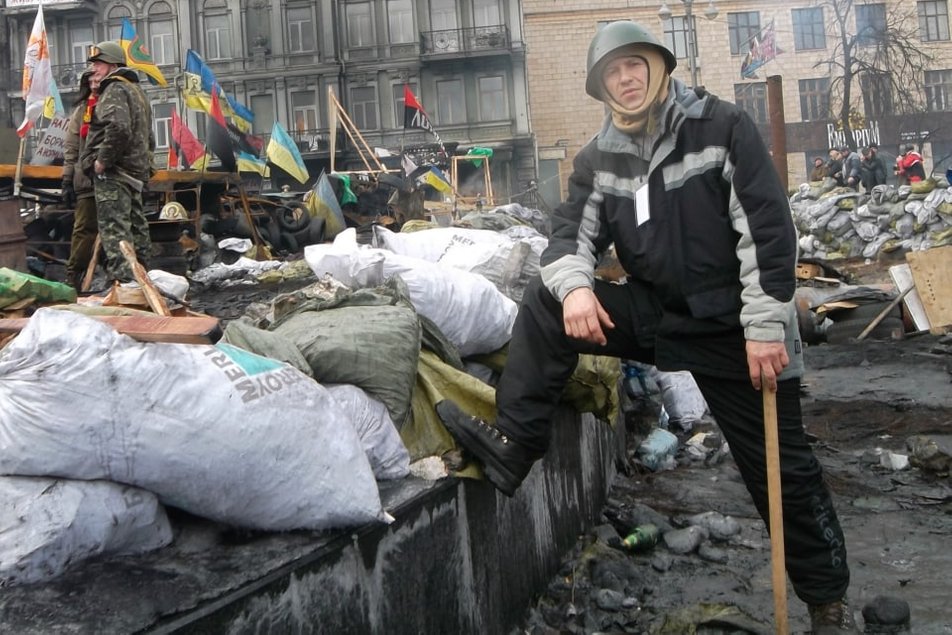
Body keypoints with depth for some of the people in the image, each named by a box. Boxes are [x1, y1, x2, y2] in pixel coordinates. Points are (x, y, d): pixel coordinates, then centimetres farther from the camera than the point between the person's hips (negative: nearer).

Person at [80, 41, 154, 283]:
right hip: (136, 170, 10)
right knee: (135, 225, 13)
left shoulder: (115, 89, -8)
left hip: (113, 172, -10)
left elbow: (118, 127, -26)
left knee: (114, 228, -13)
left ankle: (123, 280, -17)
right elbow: (148, 136, 27)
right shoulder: (136, 90, 24)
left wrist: (102, 160, -19)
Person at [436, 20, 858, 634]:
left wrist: (767, 326, -20)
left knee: (780, 465, 4)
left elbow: (769, 228, -15)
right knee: (545, 303, -14)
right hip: (653, 312, 4)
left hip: (729, 325, -4)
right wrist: (574, 286, -26)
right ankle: (513, 447, -11)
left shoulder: (723, 126, -11)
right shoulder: (599, 157, 3)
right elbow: (572, 232, -2)